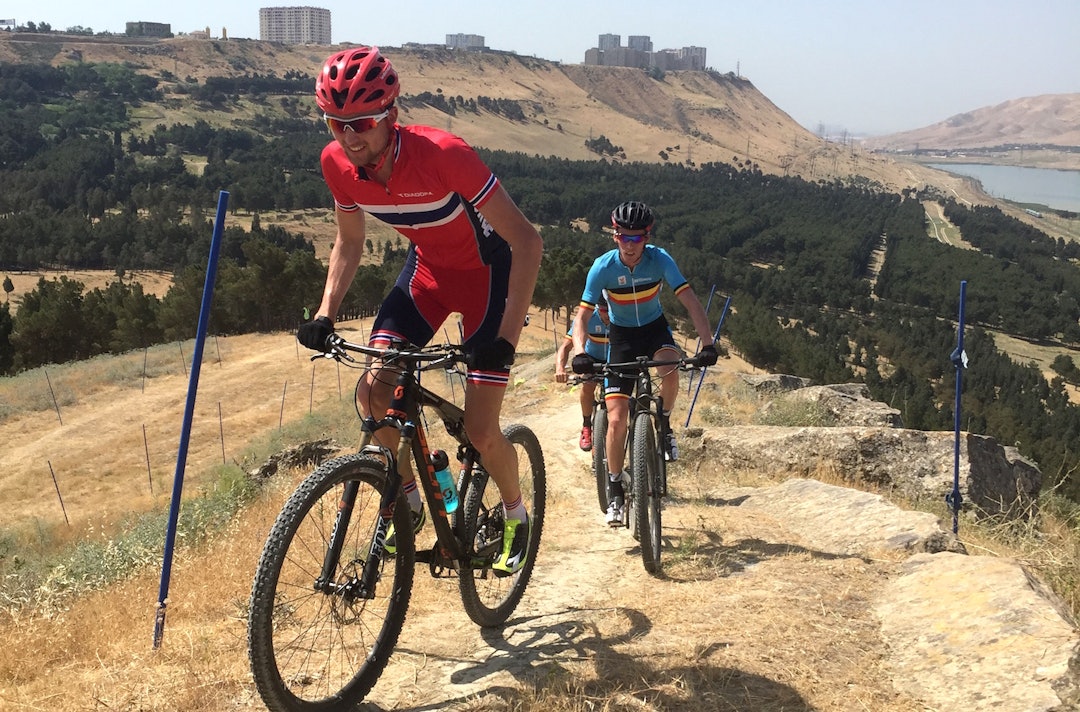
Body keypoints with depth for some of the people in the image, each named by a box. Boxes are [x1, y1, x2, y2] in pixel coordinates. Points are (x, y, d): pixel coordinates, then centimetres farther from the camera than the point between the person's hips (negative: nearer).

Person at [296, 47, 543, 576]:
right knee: (374, 390, -11)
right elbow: (350, 242, 3)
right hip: (427, 266, 5)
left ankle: (515, 516, 22)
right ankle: (407, 500, 14)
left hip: (486, 269, -5)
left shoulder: (440, 154, -34)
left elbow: (526, 241, -31)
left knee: (480, 432, -8)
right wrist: (326, 313, -11)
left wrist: (507, 335, -37)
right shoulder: (337, 163, -17)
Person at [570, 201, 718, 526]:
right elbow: (582, 317, -21)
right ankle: (614, 491, 6)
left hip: (654, 328, 1)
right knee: (616, 420, -10)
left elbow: (690, 301, -25)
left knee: (671, 369, -36)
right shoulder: (603, 267, -22)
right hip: (621, 335, 0)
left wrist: (707, 343, -38)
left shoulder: (659, 259, -21)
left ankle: (664, 424, -4)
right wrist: (580, 352, -39)